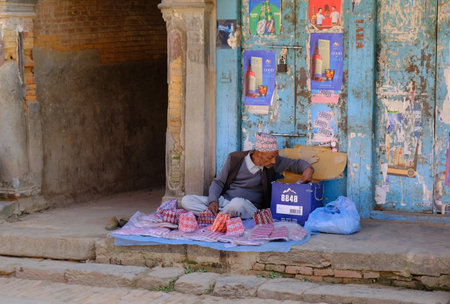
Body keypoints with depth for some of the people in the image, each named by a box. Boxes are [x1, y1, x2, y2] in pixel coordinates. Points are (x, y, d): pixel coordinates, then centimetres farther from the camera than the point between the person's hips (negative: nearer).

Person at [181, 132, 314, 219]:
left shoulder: (273, 163, 2)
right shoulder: (235, 159, 1)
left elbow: (296, 163, 12)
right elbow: (218, 182, 7)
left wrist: (308, 168, -12)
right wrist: (213, 201, -12)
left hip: (249, 206, -2)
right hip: (223, 201, 2)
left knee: (238, 203, -41)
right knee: (186, 201, -20)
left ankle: (214, 217, -15)